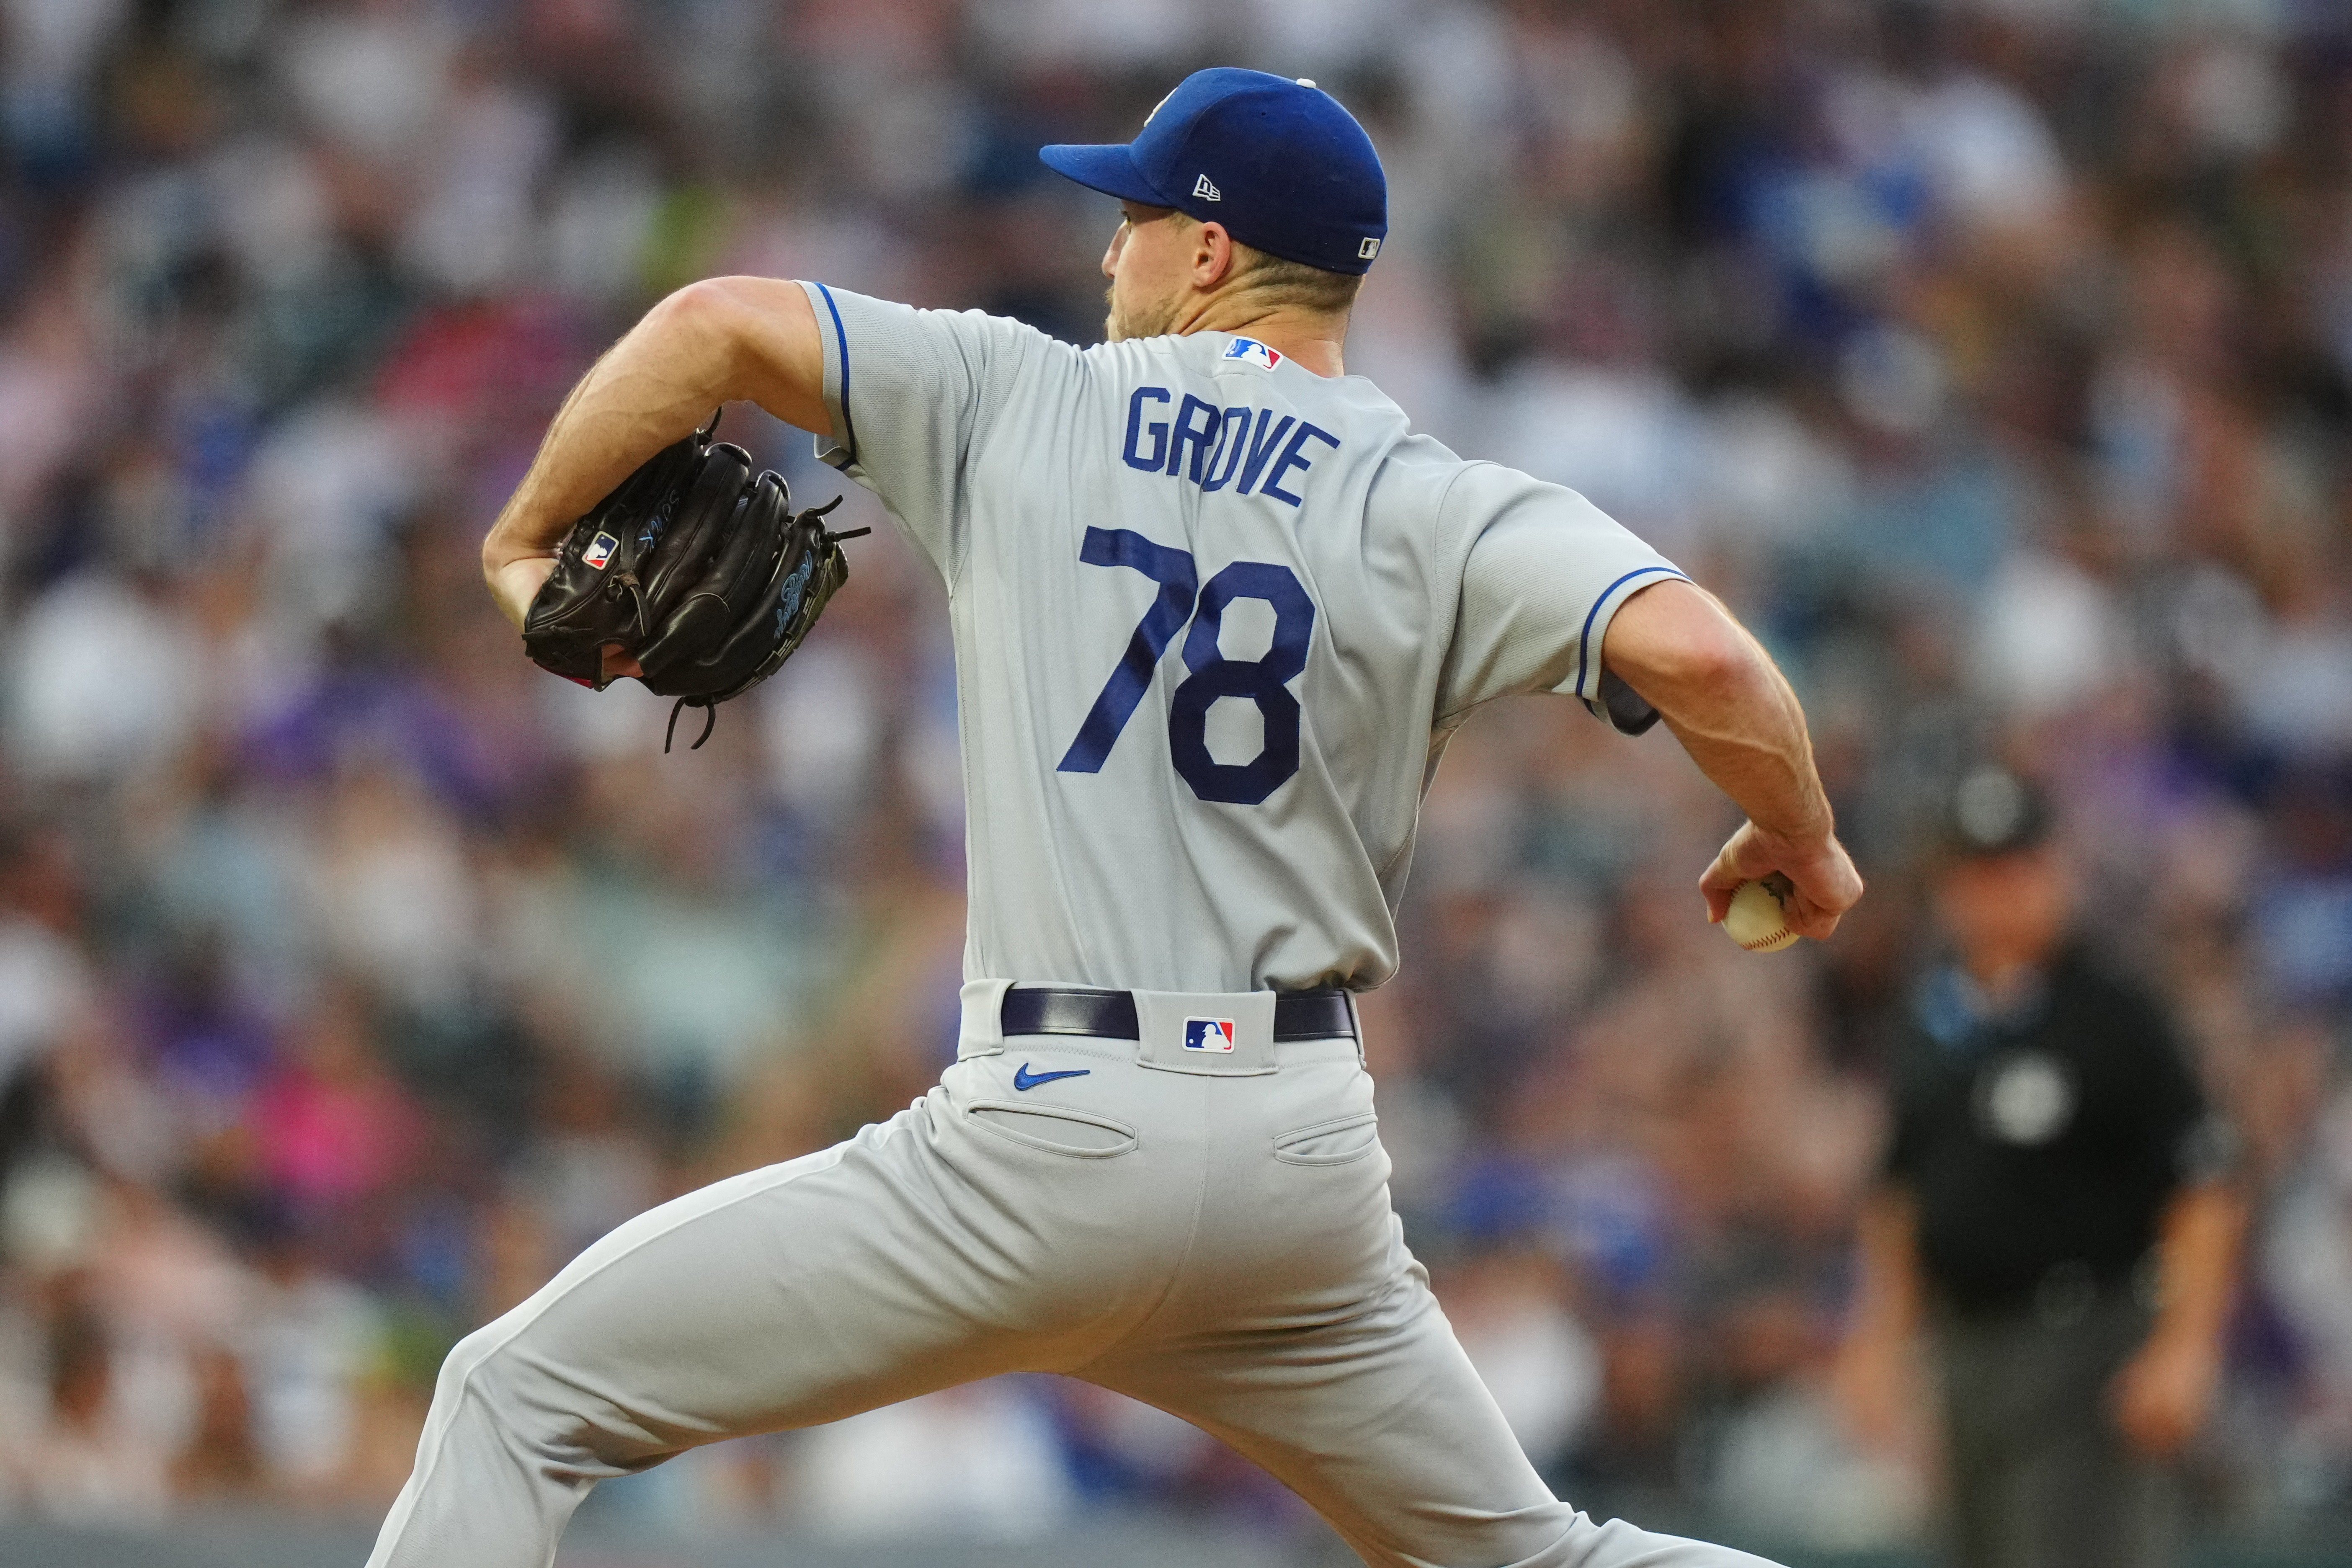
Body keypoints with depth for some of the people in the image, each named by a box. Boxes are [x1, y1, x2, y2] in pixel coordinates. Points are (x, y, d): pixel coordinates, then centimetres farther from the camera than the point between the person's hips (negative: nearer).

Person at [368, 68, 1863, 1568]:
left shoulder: (1021, 404, 4)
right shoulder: (1439, 508, 3)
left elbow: (716, 324, -4)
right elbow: (1689, 652, -12)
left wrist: (528, 539, 10)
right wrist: (1800, 841, 6)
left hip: (1049, 1133, -3)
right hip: (1311, 1162, 3)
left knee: (523, 1396, 5)